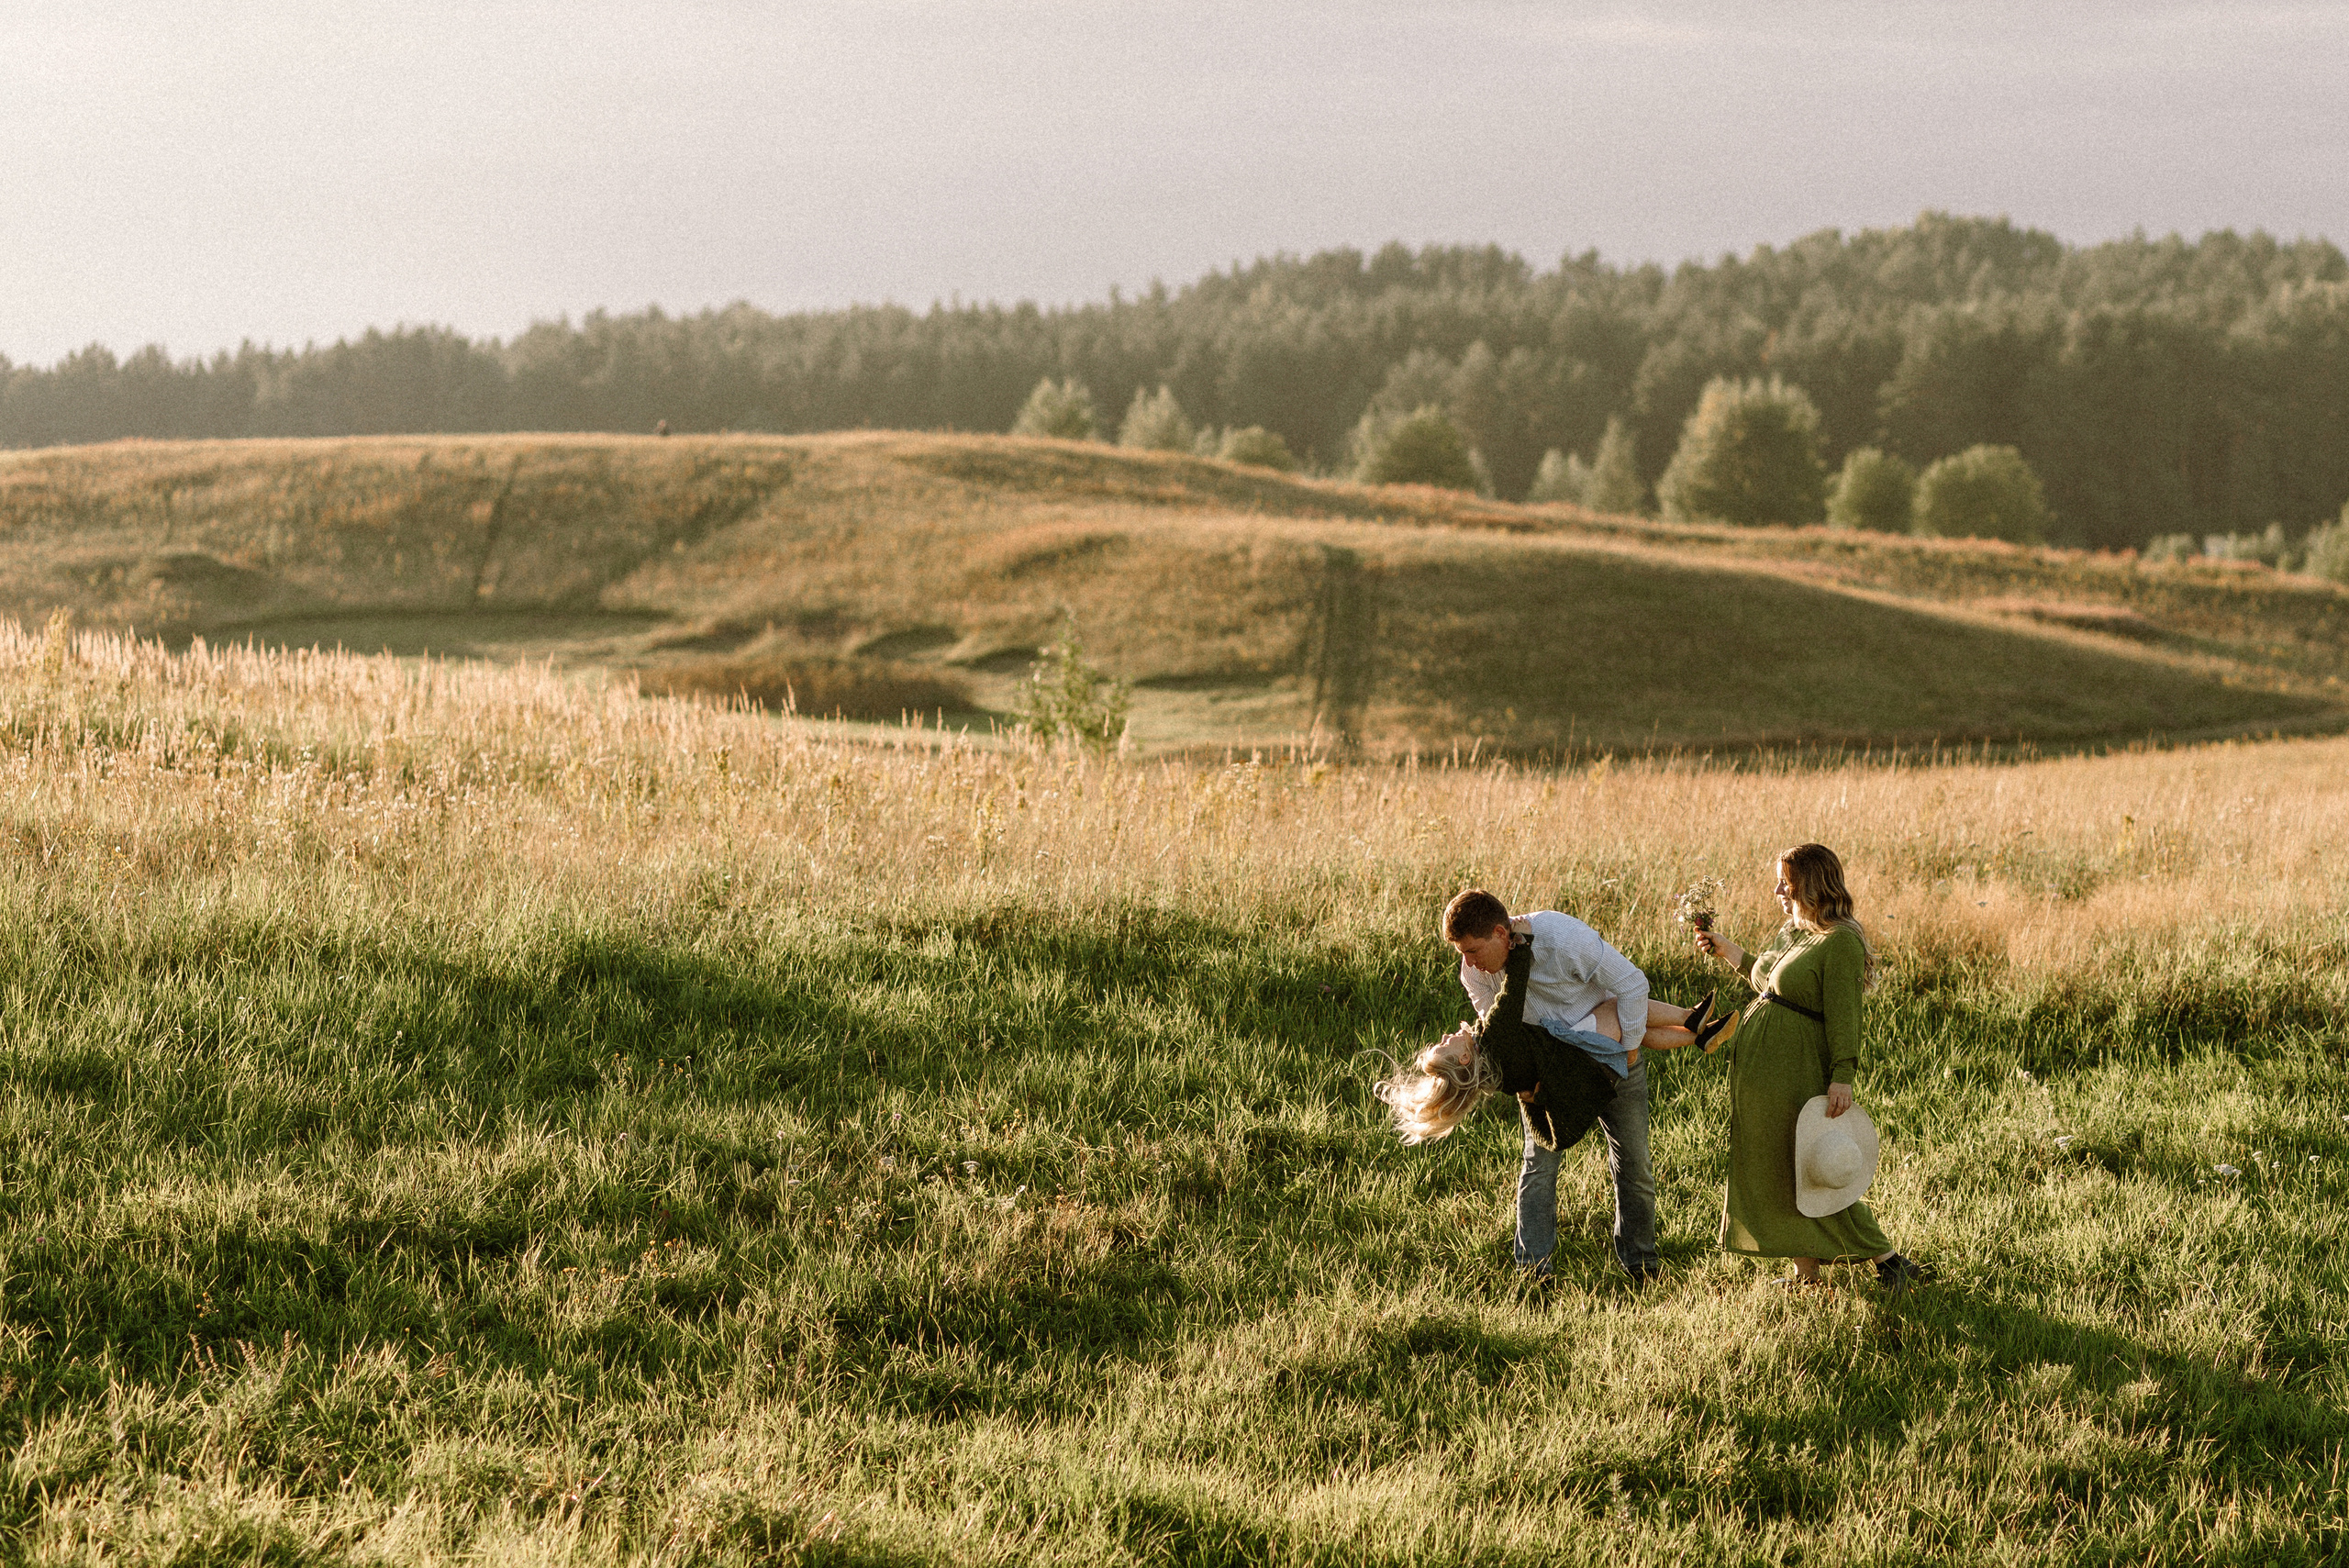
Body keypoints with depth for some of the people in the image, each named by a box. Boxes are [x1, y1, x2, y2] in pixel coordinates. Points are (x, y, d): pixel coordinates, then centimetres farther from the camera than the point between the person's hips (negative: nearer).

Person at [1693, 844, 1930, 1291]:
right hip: (1759, 1070, 9)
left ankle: (1889, 1262, 3)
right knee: (1771, 1174, 11)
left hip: (1798, 1075, -9)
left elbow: (1844, 1015, -19)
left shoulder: (1840, 942, -15)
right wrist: (1728, 952, 27)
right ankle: (1806, 1272, 19)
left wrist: (1842, 1077, -24)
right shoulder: (1791, 931, 13)